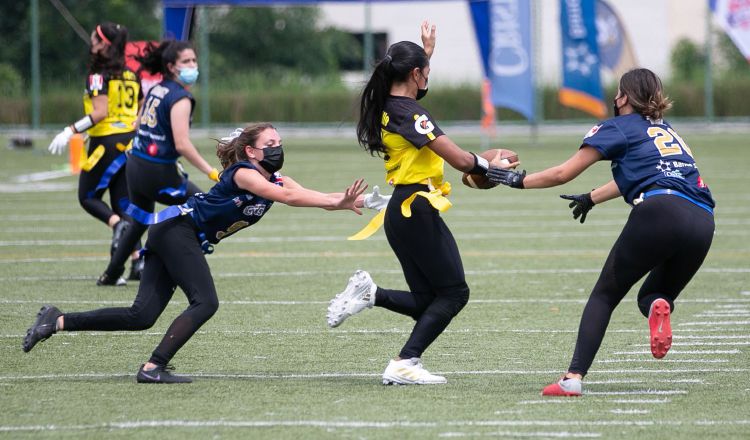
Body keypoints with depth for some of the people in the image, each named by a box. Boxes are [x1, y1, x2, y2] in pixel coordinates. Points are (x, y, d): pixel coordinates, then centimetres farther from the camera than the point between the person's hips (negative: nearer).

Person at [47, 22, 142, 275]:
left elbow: (100, 112, -20)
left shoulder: (99, 75, -10)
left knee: (87, 197, 8)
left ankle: (118, 224, -20)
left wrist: (71, 131, -20)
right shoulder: (131, 76, 11)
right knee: (123, 204, 10)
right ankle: (136, 259, -3)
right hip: (129, 143, 7)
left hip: (106, 143, -7)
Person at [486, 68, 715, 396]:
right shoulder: (666, 131, 32)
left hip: (659, 212, -6)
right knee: (651, 297, 23)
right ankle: (659, 305, -15)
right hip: (702, 221, 6)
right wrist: (591, 198, 58)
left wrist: (516, 179, 25)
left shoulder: (618, 128, 12)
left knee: (604, 296, 6)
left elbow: (562, 174, 12)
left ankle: (574, 377, -9)